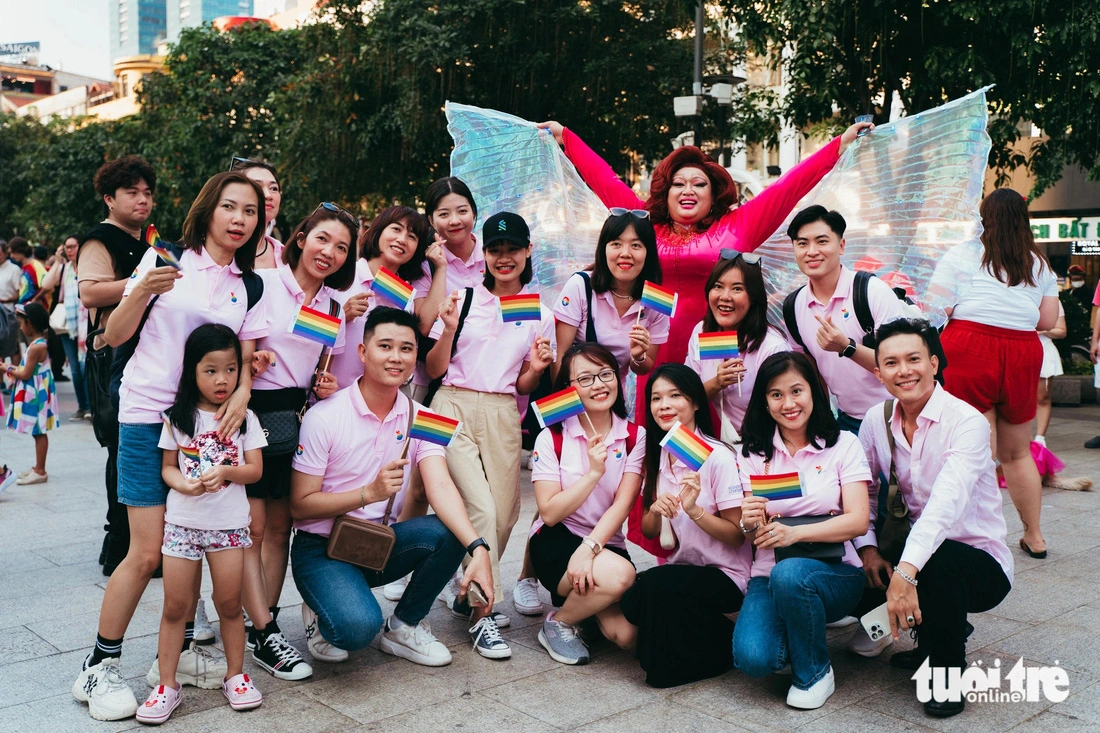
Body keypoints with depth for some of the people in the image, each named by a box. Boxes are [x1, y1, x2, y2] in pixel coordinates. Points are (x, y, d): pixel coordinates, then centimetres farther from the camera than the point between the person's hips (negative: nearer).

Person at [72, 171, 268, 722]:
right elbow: (115, 336, -2)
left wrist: (242, 392, -13)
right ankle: (99, 667, 9)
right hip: (148, 414, -4)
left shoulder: (250, 288, 9)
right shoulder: (165, 259, -1)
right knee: (147, 551, -6)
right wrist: (142, 293, -19)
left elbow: (245, 360, 8)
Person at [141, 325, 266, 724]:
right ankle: (166, 685, 13)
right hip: (182, 522, 0)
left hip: (229, 523, 0)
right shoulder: (178, 417, 2)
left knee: (229, 603, 6)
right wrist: (182, 483, -17)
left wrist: (226, 471, -20)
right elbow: (167, 467, 5)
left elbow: (255, 469, 0)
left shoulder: (245, 417, 1)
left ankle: (235, 676, 22)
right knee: (175, 606, 3)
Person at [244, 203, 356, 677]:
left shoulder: (333, 305, 13)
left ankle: (263, 628, 16)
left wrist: (326, 387, 1)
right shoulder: (263, 284, -5)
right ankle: (266, 636, 2)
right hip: (254, 409, -6)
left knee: (279, 527, 8)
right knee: (253, 526, -5)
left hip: (298, 416, 6)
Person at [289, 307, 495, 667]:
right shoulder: (324, 417, -13)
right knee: (359, 626, -33)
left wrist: (478, 548, -34)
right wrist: (370, 493, -25)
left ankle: (405, 626, 0)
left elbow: (440, 487, -17)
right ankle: (327, 621, 7)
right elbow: (300, 504, -12)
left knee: (449, 532, -25)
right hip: (322, 548, -4)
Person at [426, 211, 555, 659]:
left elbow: (524, 387, 14)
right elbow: (434, 370, 4)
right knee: (481, 509, -15)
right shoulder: (463, 300, 4)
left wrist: (536, 369, -7)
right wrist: (449, 329, -12)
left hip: (503, 416, 3)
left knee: (504, 516, 1)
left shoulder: (539, 315, 10)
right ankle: (485, 614, -3)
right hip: (454, 408, -3)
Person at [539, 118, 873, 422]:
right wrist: (563, 136, 26)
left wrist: (843, 142, 11)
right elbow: (604, 179, 18)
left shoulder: (737, 226, 7)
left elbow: (788, 187, 9)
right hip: (657, 355, 2)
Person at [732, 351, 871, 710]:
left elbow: (858, 521, -10)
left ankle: (814, 672, -9)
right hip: (768, 576, 2)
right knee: (753, 658, -25)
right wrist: (750, 523, -22)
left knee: (789, 574, -37)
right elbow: (753, 536, 4)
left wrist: (795, 532, -26)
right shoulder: (754, 453, 6)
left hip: (834, 571, -2)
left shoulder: (843, 444, 0)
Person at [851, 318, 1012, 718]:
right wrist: (868, 547, -17)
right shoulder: (877, 421, -2)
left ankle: (948, 670, -8)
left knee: (937, 561, -36)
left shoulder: (967, 423, -21)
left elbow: (946, 502, -36)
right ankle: (942, 631, 15)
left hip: (981, 564, -6)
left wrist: (906, 571, -48)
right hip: (915, 549, 6)